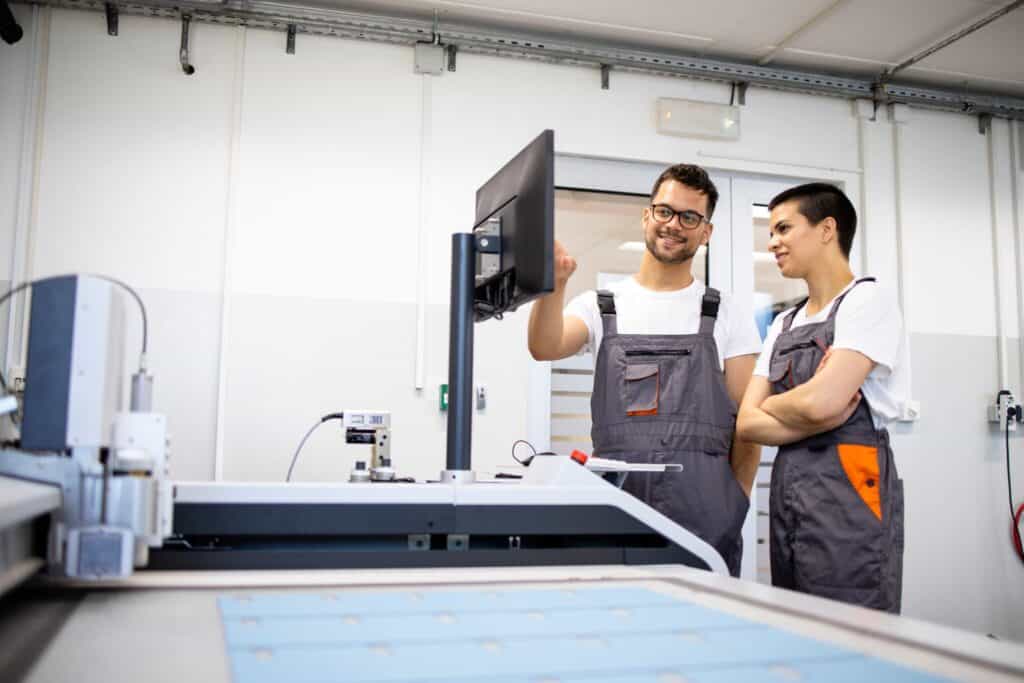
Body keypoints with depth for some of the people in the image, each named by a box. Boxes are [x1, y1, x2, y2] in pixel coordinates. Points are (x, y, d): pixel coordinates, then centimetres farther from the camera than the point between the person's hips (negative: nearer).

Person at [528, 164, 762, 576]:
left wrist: (735, 506, 0)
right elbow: (545, 347, -13)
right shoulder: (599, 307, 8)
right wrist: (554, 283, -31)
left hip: (701, 512, 0)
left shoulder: (728, 316, 8)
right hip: (614, 501, 1)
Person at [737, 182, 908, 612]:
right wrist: (823, 418, -9)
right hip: (787, 491, 7)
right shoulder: (783, 325, 16)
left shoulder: (868, 300, -5)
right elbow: (748, 424, 7)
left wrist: (770, 404, 2)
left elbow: (820, 402, -18)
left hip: (848, 486, -7)